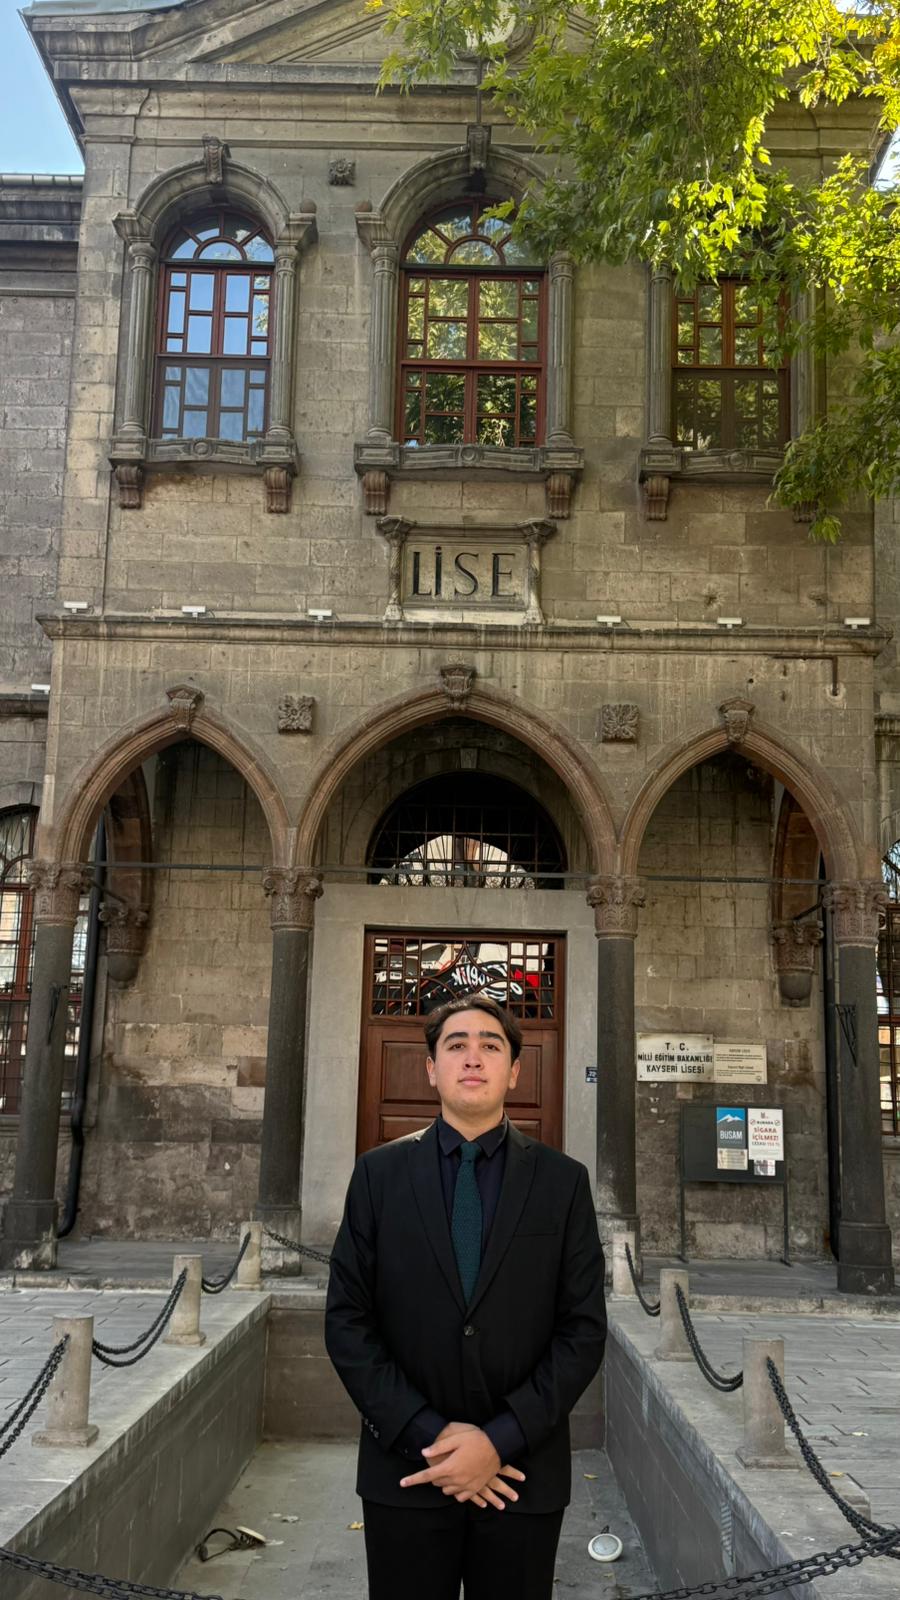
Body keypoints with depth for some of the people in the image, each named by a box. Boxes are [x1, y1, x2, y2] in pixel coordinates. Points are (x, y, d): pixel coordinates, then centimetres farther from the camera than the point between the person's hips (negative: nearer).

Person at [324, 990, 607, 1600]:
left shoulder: (564, 1181, -2)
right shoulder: (379, 1173, -1)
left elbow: (584, 1330, -4)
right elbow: (347, 1321, -3)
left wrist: (501, 1439, -12)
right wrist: (427, 1435, -11)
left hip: (524, 1472, 0)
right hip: (406, 1468, 0)